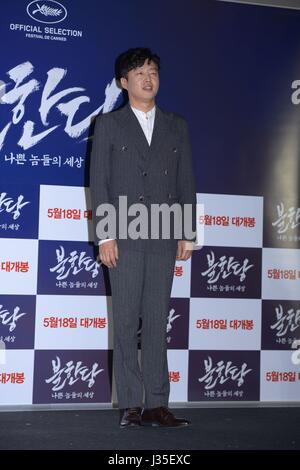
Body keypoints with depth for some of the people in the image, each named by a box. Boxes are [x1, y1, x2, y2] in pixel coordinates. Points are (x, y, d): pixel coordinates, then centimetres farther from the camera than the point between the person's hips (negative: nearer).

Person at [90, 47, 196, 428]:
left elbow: (186, 182, 12)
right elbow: (99, 182, 0)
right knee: (126, 322, -1)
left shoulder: (176, 127, 15)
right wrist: (105, 235, -8)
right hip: (124, 236, -2)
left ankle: (156, 405, 7)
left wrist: (187, 233, 5)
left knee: (157, 322, 3)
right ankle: (130, 405, 5)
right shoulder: (109, 124, 7)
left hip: (164, 237, 2)